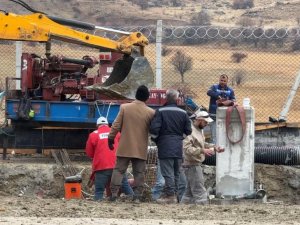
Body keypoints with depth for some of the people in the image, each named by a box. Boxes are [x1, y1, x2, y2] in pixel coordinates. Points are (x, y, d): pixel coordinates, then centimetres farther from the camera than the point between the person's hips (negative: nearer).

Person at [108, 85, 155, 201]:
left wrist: (111, 138, 8)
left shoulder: (124, 107, -5)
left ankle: (113, 194, 1)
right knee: (139, 172, 6)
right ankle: (137, 195, 1)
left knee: (119, 170, 6)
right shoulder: (150, 112, -5)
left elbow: (116, 125, -2)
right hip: (141, 149, 0)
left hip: (125, 147, 0)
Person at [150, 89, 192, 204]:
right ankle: (173, 193, 15)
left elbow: (154, 129, -12)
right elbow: (188, 131, 8)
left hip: (165, 147, -4)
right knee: (176, 172, 12)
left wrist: (155, 140, 6)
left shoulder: (160, 111, -7)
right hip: (178, 147, 5)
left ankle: (171, 195, -10)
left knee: (168, 172, -5)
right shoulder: (183, 113, 6)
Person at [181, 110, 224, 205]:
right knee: (199, 192, -10)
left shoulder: (199, 129, 12)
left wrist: (214, 147, 9)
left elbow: (202, 144, 24)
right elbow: (187, 149, -28)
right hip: (192, 165, -11)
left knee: (189, 192, 16)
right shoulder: (190, 131, -20)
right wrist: (202, 150, -35)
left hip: (196, 164, 11)